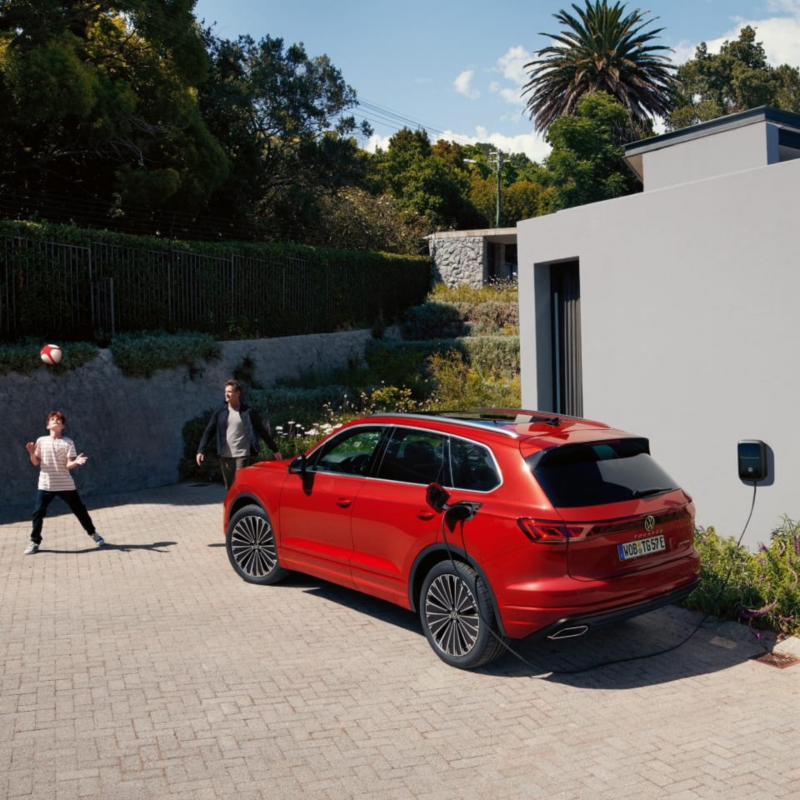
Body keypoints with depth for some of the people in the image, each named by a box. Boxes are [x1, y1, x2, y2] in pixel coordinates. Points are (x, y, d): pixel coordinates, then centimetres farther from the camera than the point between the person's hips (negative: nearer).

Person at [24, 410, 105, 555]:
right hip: (45, 485, 1)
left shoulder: (68, 442, -2)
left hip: (65, 485, -1)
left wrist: (76, 462, -29)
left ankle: (93, 533, 23)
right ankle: (35, 542, 11)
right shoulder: (41, 441, 2)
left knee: (79, 509, 6)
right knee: (38, 512, -4)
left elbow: (68, 465, -8)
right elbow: (35, 462, 3)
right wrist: (32, 453, -16)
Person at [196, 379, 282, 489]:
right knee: (229, 488, 10)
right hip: (225, 456, 3)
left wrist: (274, 450, 6)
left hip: (242, 456, -3)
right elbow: (209, 431, 4)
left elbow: (262, 431, 4)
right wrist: (200, 450, -8)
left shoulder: (248, 412, 0)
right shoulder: (220, 412, 7)